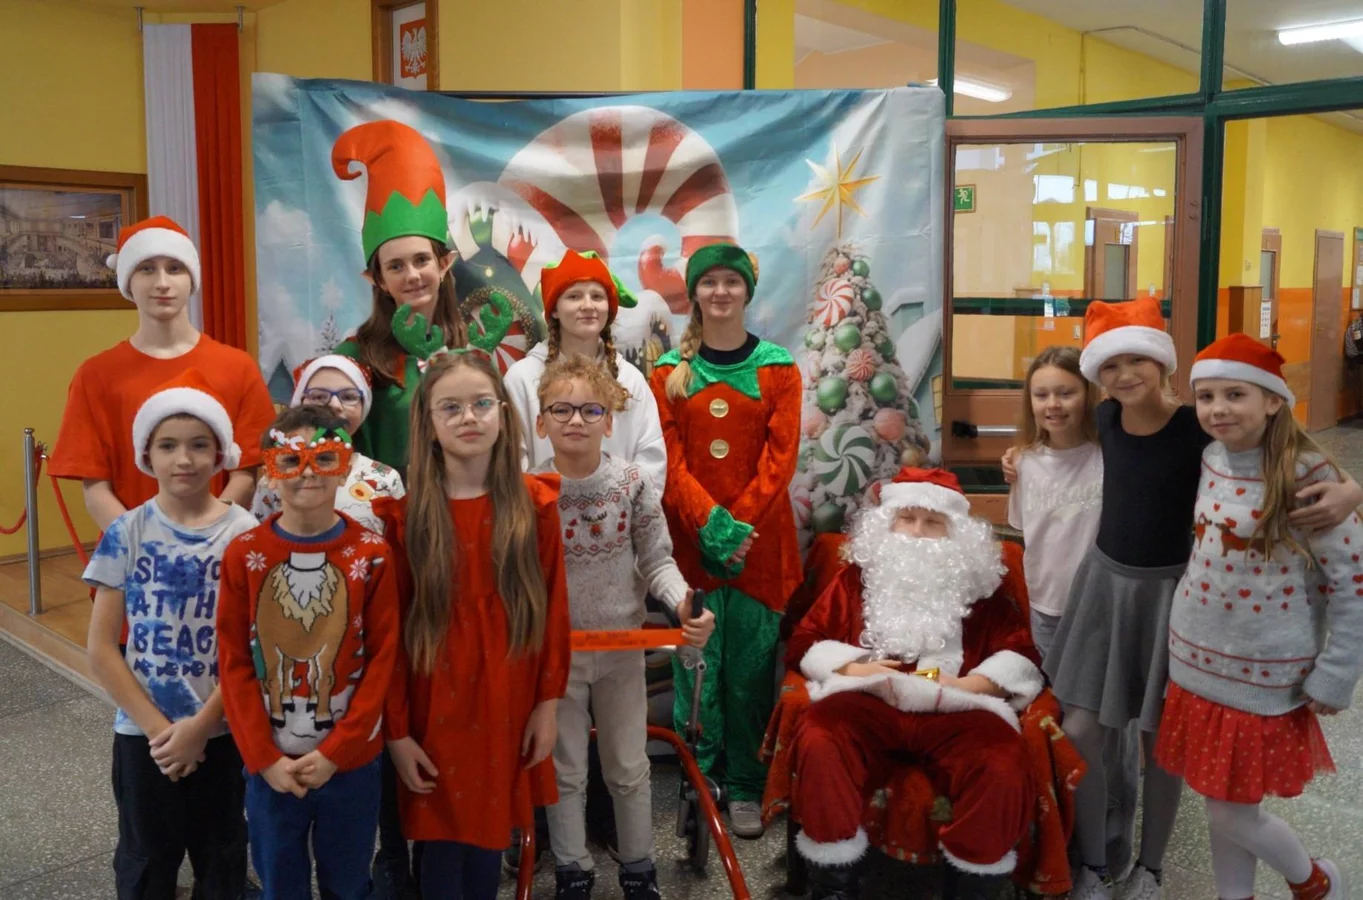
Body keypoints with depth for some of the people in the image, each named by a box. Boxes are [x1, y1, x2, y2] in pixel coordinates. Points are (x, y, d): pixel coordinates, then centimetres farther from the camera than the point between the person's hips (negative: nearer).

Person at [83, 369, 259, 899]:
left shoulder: (247, 535, -8)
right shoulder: (127, 534, -6)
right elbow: (101, 650, -5)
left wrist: (201, 725, -12)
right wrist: (157, 727, -10)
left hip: (224, 731, 0)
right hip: (142, 733, 1)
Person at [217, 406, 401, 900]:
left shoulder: (372, 554, -8)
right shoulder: (244, 554, -6)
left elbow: (382, 659, -7)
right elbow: (234, 663, -4)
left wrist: (334, 750, -11)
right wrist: (264, 757, -9)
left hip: (351, 761, 0)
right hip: (270, 764, 1)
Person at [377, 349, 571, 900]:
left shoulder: (535, 504, -3)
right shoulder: (403, 513, -9)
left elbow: (553, 609, 2)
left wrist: (548, 703, 1)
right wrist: (395, 729, -6)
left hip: (507, 707, 2)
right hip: (435, 711, -2)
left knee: (490, 839, 15)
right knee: (442, 850, 8)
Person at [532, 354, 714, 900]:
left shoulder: (633, 484, -10)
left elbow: (657, 561, -6)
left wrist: (684, 603, -24)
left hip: (622, 646, 1)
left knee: (629, 767, 15)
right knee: (565, 769, 13)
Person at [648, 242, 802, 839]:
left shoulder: (777, 368, 3)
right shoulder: (670, 372, 5)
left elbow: (780, 458, -3)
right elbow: (669, 460, -2)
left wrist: (738, 525, -13)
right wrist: (710, 523, -15)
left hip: (759, 540, 0)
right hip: (689, 538, 1)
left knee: (750, 663, 4)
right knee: (694, 660, 4)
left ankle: (746, 788, 18)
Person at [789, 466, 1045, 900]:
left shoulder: (982, 584, 23)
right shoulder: (859, 575, 23)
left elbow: (1022, 655, 12)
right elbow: (805, 643, 17)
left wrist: (968, 684, -7)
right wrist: (852, 669, -4)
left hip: (954, 707, 0)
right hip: (867, 699, 0)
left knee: (1002, 768, -31)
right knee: (818, 744, -32)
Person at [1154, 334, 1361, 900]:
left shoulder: (1305, 477, -17)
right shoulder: (1211, 458, 1)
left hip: (1262, 678, -5)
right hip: (1196, 665, 5)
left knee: (1233, 817, 5)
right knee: (1218, 806, 15)